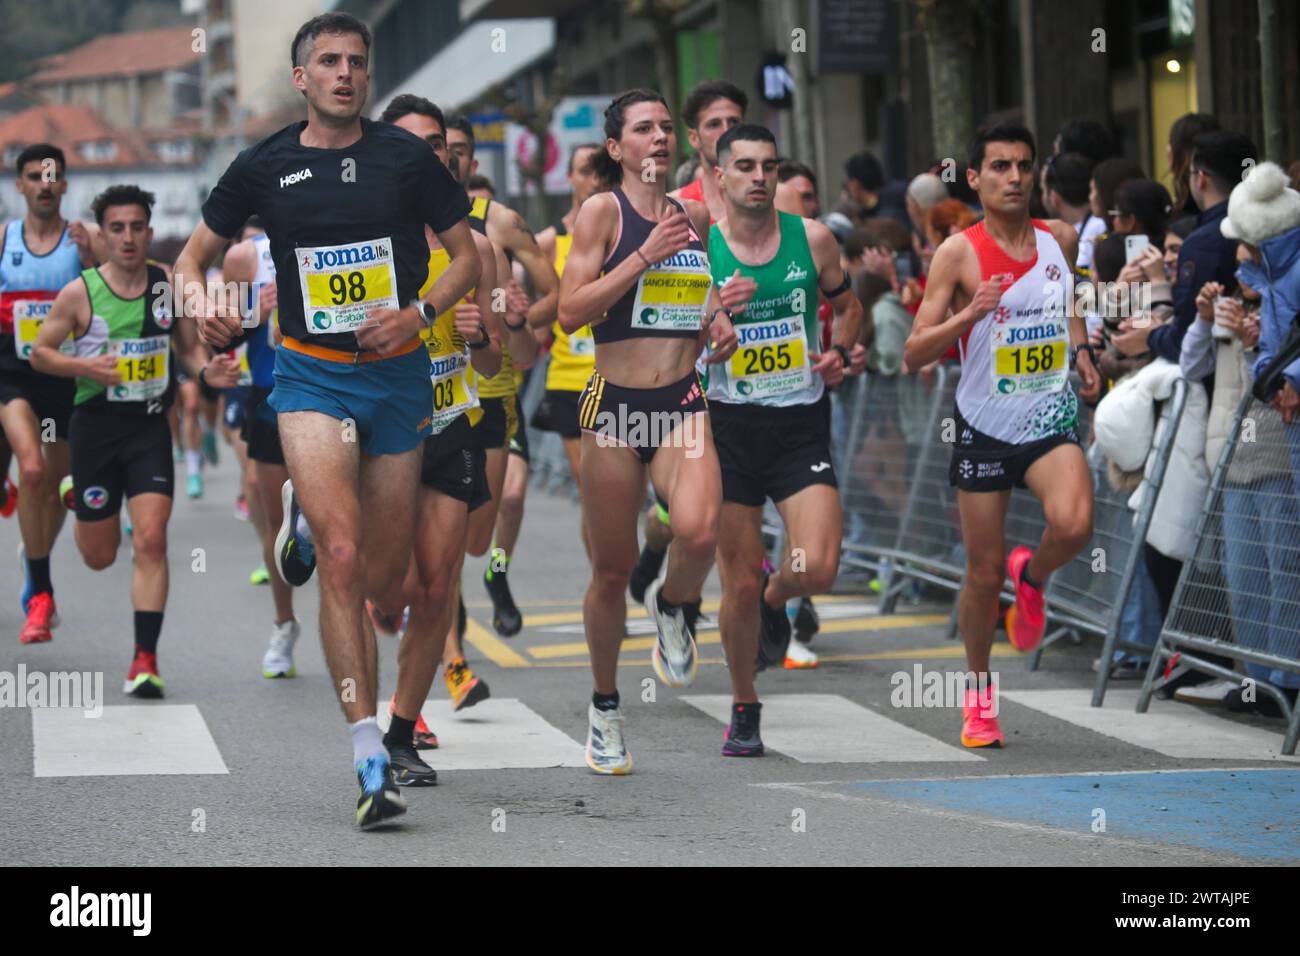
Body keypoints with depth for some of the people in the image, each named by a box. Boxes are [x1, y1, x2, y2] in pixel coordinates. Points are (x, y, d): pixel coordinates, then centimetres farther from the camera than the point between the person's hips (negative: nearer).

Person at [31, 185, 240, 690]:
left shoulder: (170, 286, 0)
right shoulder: (79, 293, -7)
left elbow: (189, 347, 12)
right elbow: (40, 353, 0)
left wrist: (208, 371, -10)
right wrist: (85, 367, -18)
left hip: (151, 426, 1)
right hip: (95, 424, -1)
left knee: (151, 539, -14)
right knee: (99, 556, 11)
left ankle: (145, 658, -9)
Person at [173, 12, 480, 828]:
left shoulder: (407, 156, -1)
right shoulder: (266, 166, 1)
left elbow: (468, 256, 5)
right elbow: (194, 254, 13)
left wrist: (418, 314, -12)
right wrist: (199, 301, -9)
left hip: (398, 375, 2)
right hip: (311, 376, -1)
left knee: (386, 585, 8)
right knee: (342, 560, -19)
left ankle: (310, 519, 46)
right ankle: (371, 761, -18)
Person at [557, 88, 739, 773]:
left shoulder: (695, 216, 12)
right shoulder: (601, 211, -4)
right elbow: (571, 311, -12)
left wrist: (717, 320, 7)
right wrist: (644, 257, -17)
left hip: (683, 401, 3)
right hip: (615, 403, -3)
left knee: (699, 531, -25)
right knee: (612, 571, 5)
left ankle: (670, 608, 9)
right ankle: (604, 706, 25)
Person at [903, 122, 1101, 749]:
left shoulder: (1059, 239, 3)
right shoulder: (958, 254, -8)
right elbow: (914, 354, -10)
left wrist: (1081, 353, 8)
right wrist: (968, 314, -25)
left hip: (1051, 419, 2)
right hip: (985, 428, -2)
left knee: (1072, 524, -27)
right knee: (984, 573, 5)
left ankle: (1032, 578, 9)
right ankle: (979, 692, 28)